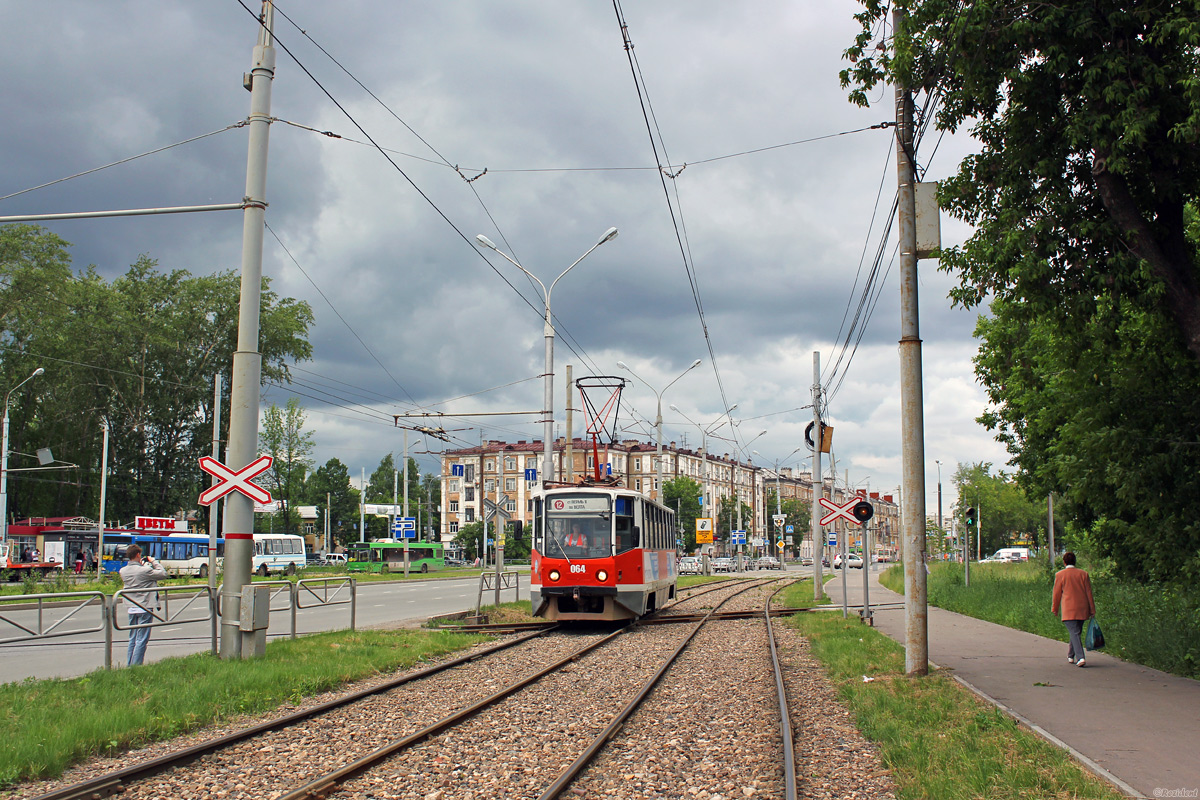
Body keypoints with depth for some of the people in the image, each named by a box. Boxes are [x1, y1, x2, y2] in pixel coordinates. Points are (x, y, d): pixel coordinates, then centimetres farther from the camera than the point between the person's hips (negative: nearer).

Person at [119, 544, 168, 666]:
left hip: (132, 609, 7)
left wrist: (140, 565, 15)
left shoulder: (123, 571, 1)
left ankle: (130, 666, 16)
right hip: (145, 608, -7)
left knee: (132, 639, 14)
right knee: (141, 640, -3)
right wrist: (154, 562, 2)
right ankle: (135, 666, -4)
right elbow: (163, 574, -9)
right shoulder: (144, 570, -18)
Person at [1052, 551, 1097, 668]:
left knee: (1074, 633, -8)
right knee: (1076, 633, 17)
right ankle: (1071, 656, 27)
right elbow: (1089, 593, 7)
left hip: (1069, 610, -4)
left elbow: (1057, 594, 2)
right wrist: (1092, 610, 12)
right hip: (1082, 610, 4)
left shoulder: (1060, 575, -3)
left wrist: (1054, 609, 14)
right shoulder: (1083, 574, 5)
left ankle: (1080, 657, -22)